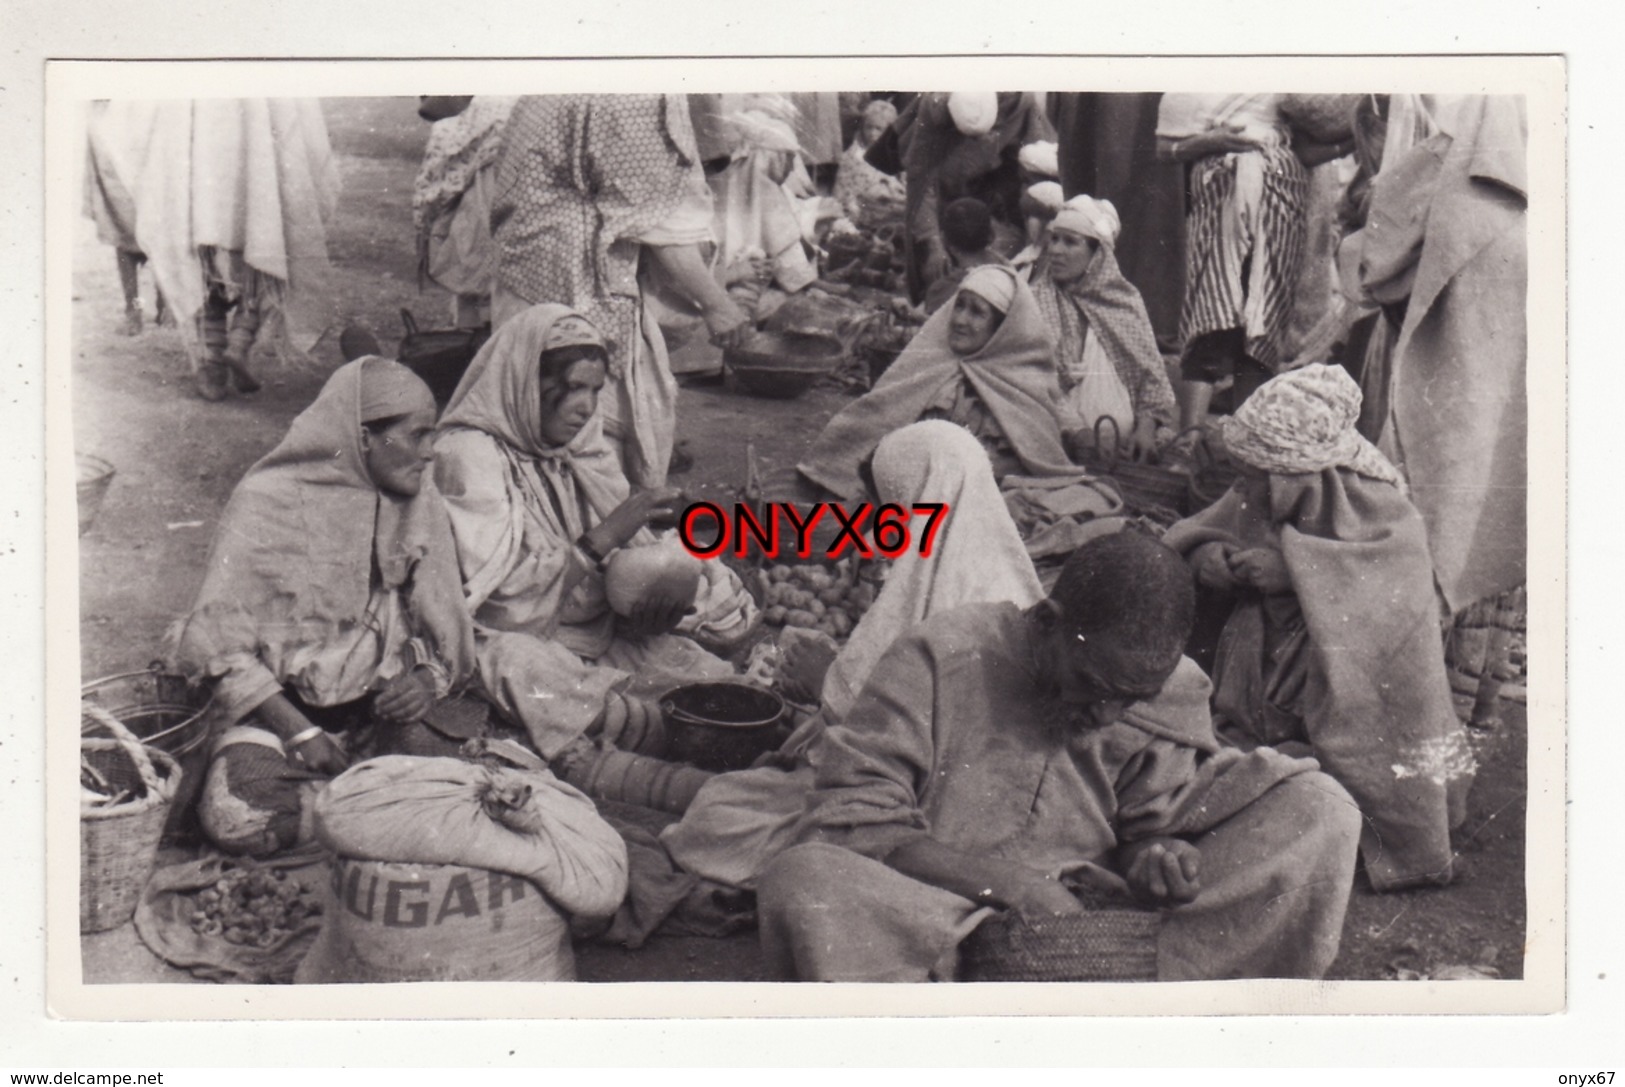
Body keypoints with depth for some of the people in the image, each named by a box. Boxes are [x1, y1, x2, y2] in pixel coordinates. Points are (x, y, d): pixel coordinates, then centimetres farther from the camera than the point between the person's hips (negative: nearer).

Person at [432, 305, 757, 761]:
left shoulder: (583, 451, 12)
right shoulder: (468, 455, -10)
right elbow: (501, 594, -19)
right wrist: (602, 539, -23)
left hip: (601, 637, 7)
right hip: (517, 643, -7)